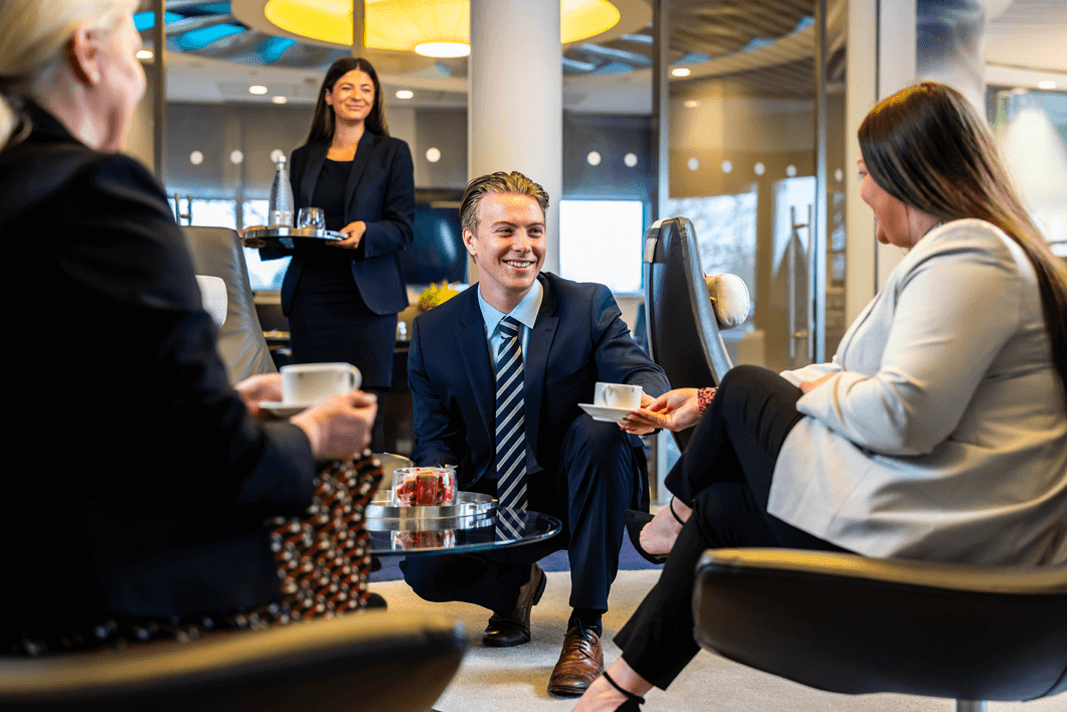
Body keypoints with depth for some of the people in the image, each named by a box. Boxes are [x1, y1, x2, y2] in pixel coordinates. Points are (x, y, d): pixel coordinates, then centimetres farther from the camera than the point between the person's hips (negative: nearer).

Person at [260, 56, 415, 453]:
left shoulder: (392, 153, 7)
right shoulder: (303, 158, 17)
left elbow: (402, 228, 0)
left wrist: (365, 233, -20)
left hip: (366, 299, -3)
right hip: (310, 298, 3)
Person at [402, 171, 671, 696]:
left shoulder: (589, 306, -6)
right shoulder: (434, 332, -1)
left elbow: (637, 373, -20)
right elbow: (434, 436, 2)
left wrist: (646, 400, -47)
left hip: (574, 496, -1)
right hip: (489, 505, 1)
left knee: (598, 430, -33)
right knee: (422, 566, -26)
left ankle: (586, 625, -20)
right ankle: (517, 583, 13)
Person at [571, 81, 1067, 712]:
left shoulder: (965, 256, -17)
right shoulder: (982, 248, 19)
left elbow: (903, 415, -28)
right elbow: (858, 377, 20)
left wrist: (820, 388, -5)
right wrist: (705, 404, 20)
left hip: (913, 537, -10)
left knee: (745, 390, 5)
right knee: (721, 507, 15)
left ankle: (680, 513, 34)